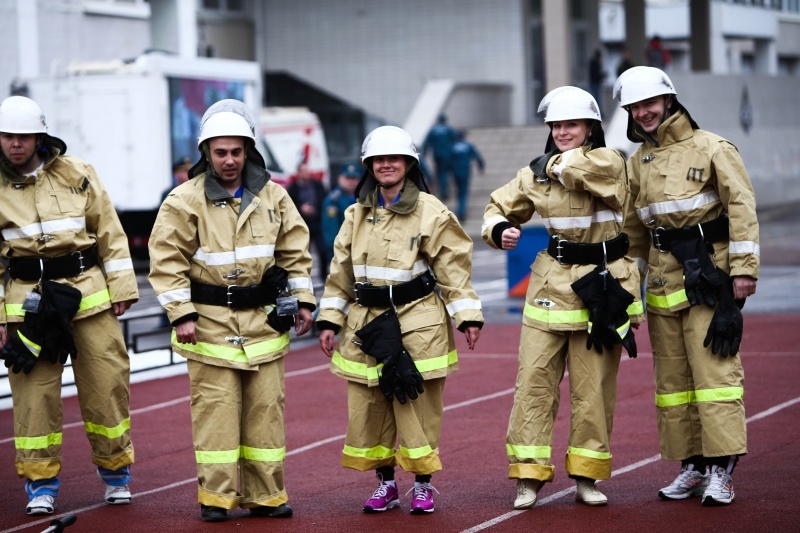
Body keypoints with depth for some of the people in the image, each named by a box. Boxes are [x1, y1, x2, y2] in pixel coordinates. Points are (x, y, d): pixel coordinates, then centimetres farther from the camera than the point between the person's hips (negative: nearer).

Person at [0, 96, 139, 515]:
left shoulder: (76, 174, 3)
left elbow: (110, 232, 8)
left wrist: (121, 288, 4)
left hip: (89, 294, 1)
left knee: (107, 385, 3)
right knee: (34, 392, -1)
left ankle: (115, 471, 21)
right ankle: (40, 483, 11)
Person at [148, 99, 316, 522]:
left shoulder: (273, 196, 6)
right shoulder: (185, 201, -6)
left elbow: (295, 252, 14)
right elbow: (167, 261, -7)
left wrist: (303, 300, 9)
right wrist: (181, 314, -12)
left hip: (264, 320, 4)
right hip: (210, 320, -4)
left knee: (266, 408, 6)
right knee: (215, 409, -4)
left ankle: (265, 494, 13)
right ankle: (216, 496, 3)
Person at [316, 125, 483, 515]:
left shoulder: (431, 212, -2)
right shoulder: (357, 214, 11)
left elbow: (453, 267, -2)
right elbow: (341, 271, 14)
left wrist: (468, 316, -7)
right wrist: (329, 321, 9)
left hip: (418, 322, -4)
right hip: (366, 322, 4)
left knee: (418, 406, -3)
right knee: (367, 407, 4)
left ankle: (423, 485, 11)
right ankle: (385, 484, 18)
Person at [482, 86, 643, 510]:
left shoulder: (609, 163, -4)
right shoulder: (536, 173, 7)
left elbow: (578, 169, -25)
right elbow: (500, 207, 17)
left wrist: (553, 163, -6)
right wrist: (500, 229, -5)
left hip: (602, 284, -3)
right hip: (552, 282, 3)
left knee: (594, 386, 2)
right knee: (534, 379, -4)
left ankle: (586, 476, 13)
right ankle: (529, 475, 1)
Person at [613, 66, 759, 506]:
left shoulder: (710, 148, -4)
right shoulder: (638, 161, 14)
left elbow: (741, 206, -8)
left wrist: (743, 268, -14)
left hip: (709, 276, -6)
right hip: (664, 280, 6)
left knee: (714, 368, -9)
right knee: (672, 377, 7)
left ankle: (720, 470, -9)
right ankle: (691, 467, 14)